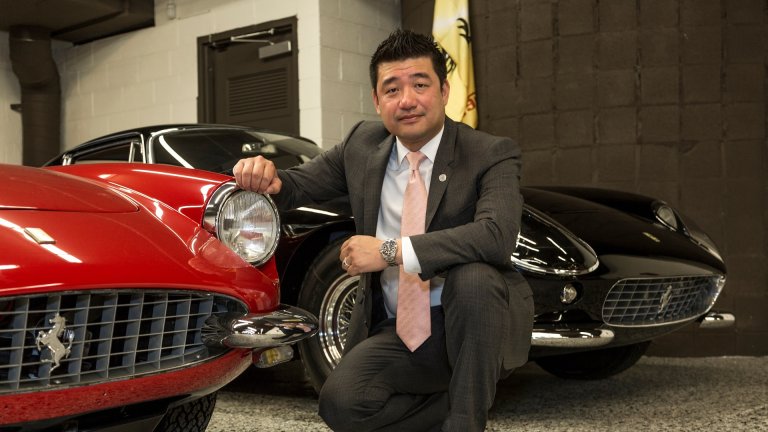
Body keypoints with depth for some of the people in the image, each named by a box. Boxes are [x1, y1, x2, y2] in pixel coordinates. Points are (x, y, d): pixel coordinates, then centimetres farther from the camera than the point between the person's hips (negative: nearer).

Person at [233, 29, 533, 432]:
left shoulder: (492, 154, -10)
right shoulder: (362, 144, 4)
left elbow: (498, 235, -28)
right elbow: (299, 184, 12)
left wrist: (392, 251, -30)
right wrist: (267, 178, -13)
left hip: (473, 326, -3)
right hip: (398, 330, 4)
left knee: (472, 275, -36)